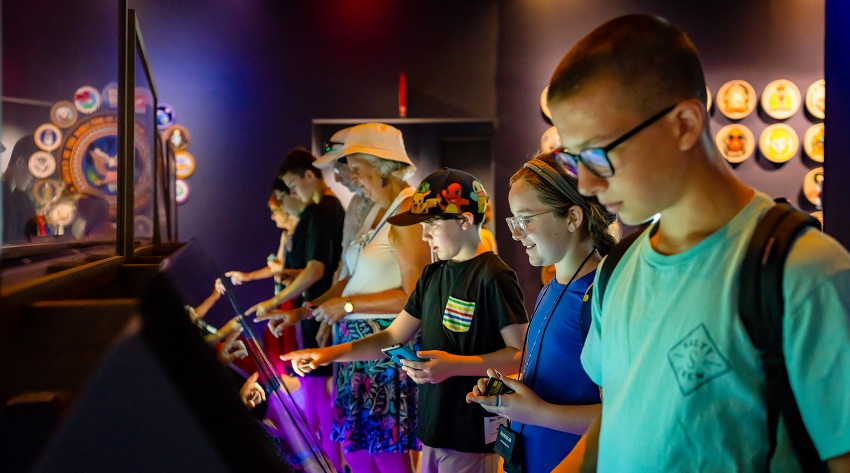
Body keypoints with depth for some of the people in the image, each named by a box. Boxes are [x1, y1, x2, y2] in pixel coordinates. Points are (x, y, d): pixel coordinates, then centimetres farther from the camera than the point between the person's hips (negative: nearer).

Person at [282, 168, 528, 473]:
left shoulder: (493, 277, -14)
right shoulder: (433, 275, 10)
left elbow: (522, 354, -17)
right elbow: (393, 336, 12)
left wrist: (455, 365, -26)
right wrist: (331, 353, 1)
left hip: (472, 434, -7)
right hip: (433, 426, 7)